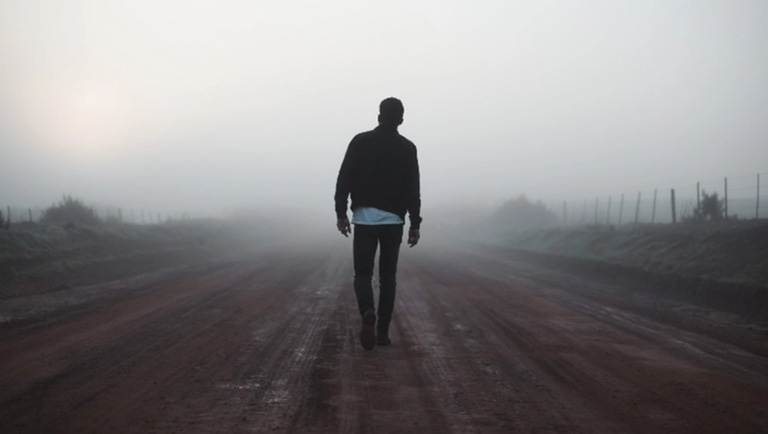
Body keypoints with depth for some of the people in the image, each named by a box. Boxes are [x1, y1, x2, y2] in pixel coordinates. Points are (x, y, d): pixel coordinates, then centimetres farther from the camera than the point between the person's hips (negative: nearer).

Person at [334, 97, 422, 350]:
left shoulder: (360, 141, 1)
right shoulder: (407, 148, 1)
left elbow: (344, 179, -4)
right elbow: (413, 189, -4)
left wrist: (341, 212, 1)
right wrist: (415, 224, 0)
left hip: (364, 217, 0)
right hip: (393, 220, 0)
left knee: (363, 274, 5)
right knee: (388, 277, 9)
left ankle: (367, 313, -24)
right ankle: (382, 331, 7)